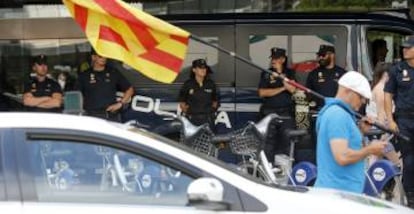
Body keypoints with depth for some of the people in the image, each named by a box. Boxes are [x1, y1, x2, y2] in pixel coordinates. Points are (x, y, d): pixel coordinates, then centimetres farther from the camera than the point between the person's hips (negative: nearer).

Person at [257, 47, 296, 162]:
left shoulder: (289, 73, 9)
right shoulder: (266, 74, 7)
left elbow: (292, 89, -7)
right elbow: (262, 93, -4)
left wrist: (280, 73, -12)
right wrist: (281, 89, -6)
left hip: (286, 112, 0)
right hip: (269, 111, 0)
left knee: (286, 141, -1)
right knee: (268, 141, -3)